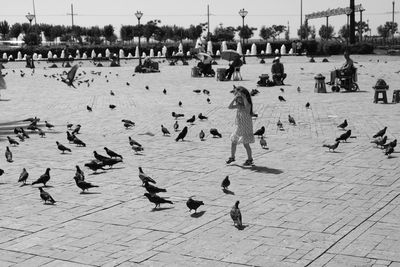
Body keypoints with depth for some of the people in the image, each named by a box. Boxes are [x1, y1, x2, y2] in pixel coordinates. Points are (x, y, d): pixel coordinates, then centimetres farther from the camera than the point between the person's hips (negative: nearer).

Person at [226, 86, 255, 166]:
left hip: (246, 128, -7)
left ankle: (250, 159, 8)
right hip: (239, 128, 7)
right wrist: (235, 98, -11)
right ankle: (232, 157, 28)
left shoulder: (248, 105, -13)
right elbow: (230, 107, -5)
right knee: (233, 142, 11)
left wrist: (243, 97, -38)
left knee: (246, 144, -6)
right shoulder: (238, 105, 5)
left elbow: (246, 106, -37)